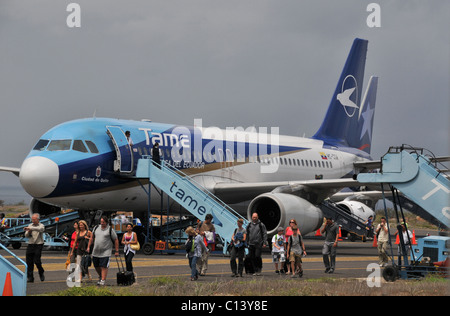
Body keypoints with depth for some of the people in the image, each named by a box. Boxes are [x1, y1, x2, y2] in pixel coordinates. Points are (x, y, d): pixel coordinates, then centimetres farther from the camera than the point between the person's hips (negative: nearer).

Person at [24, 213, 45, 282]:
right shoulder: (30, 225, 13)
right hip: (30, 244, 5)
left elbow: (39, 229, -27)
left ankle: (41, 273, 15)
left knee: (37, 261, -10)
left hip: (38, 245, -5)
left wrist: (30, 228, -37)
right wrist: (28, 232, -11)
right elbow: (26, 235, 12)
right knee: (29, 262, 0)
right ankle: (30, 277, 5)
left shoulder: (41, 226, -2)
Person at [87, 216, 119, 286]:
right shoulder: (96, 228, 9)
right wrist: (88, 247, 16)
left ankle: (103, 280, -9)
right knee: (96, 266, 12)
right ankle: (100, 277, 35)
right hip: (95, 252, 5)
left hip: (105, 252, -5)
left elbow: (116, 240, -2)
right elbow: (92, 238, 20)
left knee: (104, 267, -11)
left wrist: (117, 251, -4)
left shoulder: (110, 230, -5)